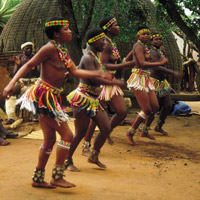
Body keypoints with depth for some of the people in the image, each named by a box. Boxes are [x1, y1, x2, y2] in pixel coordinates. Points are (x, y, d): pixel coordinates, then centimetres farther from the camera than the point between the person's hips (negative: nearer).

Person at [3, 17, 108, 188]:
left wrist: (97, 74, 6)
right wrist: (12, 83, -25)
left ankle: (38, 179, 23)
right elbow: (29, 65, -16)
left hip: (51, 97, 9)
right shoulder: (50, 48, -13)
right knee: (67, 135, -7)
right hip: (43, 95, -9)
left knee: (50, 140, 14)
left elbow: (75, 72, 10)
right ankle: (57, 177, 1)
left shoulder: (63, 50, 13)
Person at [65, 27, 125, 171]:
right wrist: (115, 83, -18)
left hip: (94, 100, 9)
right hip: (84, 99, -9)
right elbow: (95, 79, -27)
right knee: (80, 132, -2)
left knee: (106, 129, 6)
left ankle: (94, 156, 25)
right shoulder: (88, 58, -16)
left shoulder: (96, 57, 14)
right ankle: (67, 161, 15)